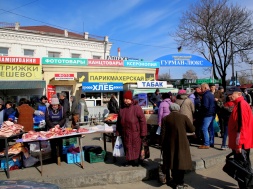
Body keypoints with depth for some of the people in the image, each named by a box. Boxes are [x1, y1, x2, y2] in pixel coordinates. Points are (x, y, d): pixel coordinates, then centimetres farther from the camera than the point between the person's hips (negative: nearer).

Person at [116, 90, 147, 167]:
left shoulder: (136, 107, -9)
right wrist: (118, 132, 15)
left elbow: (142, 120, -11)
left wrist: (143, 133, -13)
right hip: (125, 133, 6)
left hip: (135, 132, -5)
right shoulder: (122, 109, 9)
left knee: (136, 147, 4)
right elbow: (119, 121, 17)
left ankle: (136, 161, 19)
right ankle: (129, 160, 26)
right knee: (127, 147, 13)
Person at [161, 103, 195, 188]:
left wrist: (162, 145, 6)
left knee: (173, 162, 13)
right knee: (181, 162, 8)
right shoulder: (184, 117, -5)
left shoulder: (165, 119, -2)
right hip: (182, 144, -1)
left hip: (170, 145, 2)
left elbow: (163, 133, -2)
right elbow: (192, 129, -2)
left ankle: (175, 182, 21)